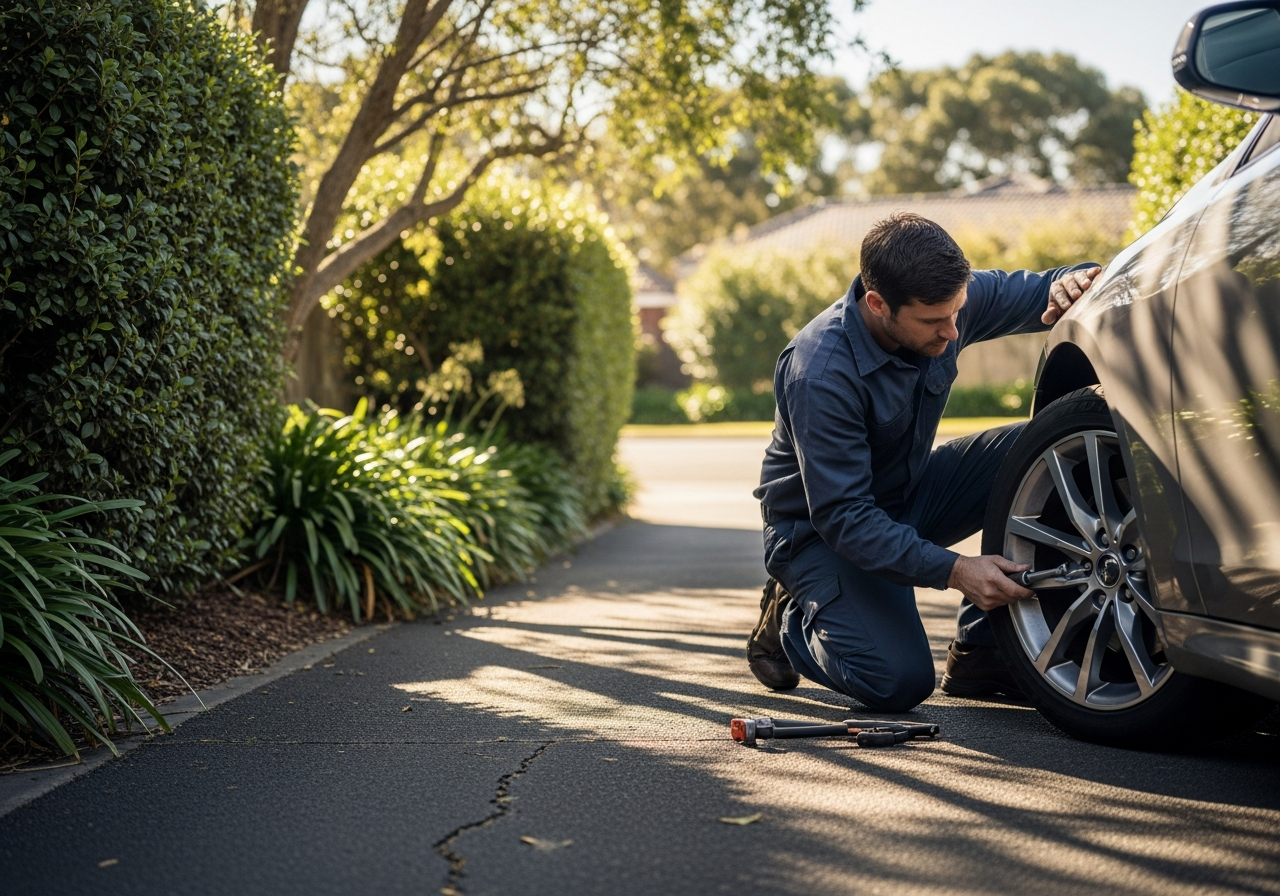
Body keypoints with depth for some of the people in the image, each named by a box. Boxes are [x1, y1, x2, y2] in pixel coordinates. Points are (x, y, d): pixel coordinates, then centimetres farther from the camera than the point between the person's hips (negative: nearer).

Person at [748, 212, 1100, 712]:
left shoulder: (947, 301, -15)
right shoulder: (819, 374, -33)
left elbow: (1034, 292, 1)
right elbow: (842, 517, -32)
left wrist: (1070, 281, -25)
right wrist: (952, 570, -40)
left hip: (905, 495, 7)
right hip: (820, 530, -7)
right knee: (899, 682, -24)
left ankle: (981, 652, -5)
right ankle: (791, 618, 8)